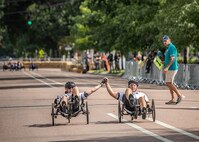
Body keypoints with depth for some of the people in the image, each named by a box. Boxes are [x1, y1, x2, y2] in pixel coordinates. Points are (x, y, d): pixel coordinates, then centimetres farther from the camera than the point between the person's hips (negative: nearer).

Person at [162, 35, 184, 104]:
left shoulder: (172, 47, -13)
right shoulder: (168, 48, 18)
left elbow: (172, 59, -22)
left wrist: (167, 67, -28)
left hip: (172, 68, -10)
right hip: (169, 68, 10)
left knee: (168, 83, -11)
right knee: (169, 83, 9)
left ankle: (179, 95, -7)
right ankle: (173, 99, 10)